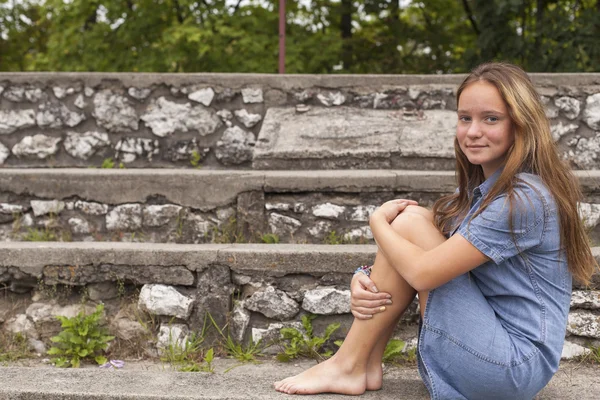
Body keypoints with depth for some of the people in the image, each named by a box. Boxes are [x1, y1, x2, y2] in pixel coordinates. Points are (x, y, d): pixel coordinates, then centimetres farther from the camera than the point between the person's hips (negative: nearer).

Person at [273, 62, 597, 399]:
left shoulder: (525, 199, -20)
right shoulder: (478, 190, 10)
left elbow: (423, 272, -23)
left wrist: (378, 222, -5)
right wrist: (365, 279, -9)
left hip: (513, 367, -9)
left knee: (409, 221, -14)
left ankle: (348, 368, -4)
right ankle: (367, 365, 0)